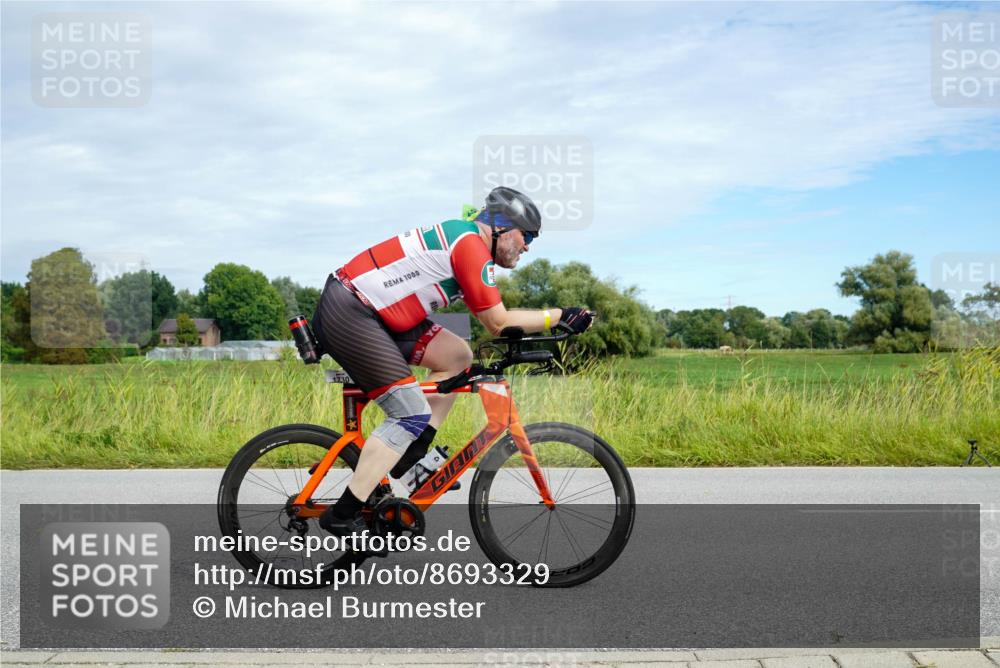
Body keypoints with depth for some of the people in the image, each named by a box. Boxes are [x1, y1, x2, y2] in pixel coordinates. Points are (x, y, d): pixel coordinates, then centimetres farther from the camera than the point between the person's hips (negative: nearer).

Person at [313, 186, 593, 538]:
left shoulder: (460, 235, 17)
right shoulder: (472, 244, -14)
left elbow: (490, 316, 20)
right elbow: (498, 322, -13)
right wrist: (560, 316, -5)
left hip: (366, 310, 10)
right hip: (348, 313, -10)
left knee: (458, 356, 9)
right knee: (413, 414, -10)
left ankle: (410, 458, 12)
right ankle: (341, 516, -7)